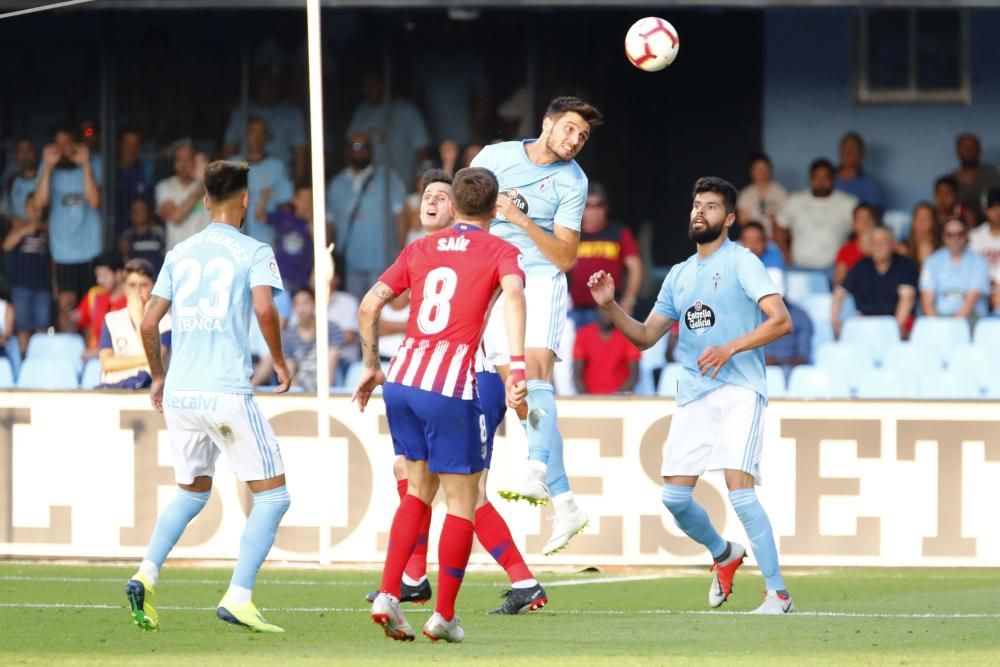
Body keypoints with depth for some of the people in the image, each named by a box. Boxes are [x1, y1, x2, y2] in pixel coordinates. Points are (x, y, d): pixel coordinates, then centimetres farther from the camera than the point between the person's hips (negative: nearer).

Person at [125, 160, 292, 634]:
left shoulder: (179, 254, 13)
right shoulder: (254, 252, -1)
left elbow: (149, 324, 11)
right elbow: (264, 308, -18)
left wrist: (158, 376, 26)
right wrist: (280, 363, -3)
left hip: (180, 393, 6)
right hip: (228, 392, -6)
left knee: (192, 492, 23)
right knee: (272, 494, 3)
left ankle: (147, 574, 2)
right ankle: (238, 598, -9)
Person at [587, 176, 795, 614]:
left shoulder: (741, 263, -2)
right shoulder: (679, 276, 19)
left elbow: (780, 320, -12)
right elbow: (645, 336, 20)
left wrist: (730, 348, -22)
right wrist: (610, 306, 4)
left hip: (739, 392, -7)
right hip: (692, 396, 7)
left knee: (739, 489, -18)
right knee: (674, 497, 1)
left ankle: (778, 594, -13)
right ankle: (724, 555, 29)